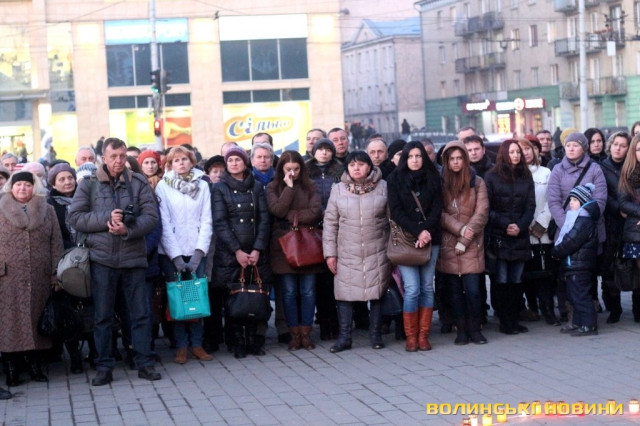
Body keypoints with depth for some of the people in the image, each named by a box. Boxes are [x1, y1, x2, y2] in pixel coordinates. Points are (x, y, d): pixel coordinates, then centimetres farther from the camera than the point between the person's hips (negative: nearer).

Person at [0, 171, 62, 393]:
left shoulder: (47, 211, 11)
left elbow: (56, 244, 7)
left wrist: (55, 275, 1)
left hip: (39, 278, 2)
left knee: (36, 319, 5)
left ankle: (34, 365, 14)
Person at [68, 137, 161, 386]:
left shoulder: (139, 183, 4)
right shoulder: (89, 184, 4)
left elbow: (151, 216, -3)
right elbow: (75, 218, -2)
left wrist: (128, 229, -19)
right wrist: (106, 218, -15)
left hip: (134, 258, 0)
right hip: (102, 259, 0)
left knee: (141, 313, 4)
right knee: (102, 316, 6)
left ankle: (144, 363, 14)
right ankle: (104, 367, 14)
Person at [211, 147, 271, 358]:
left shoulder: (257, 187, 11)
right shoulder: (220, 189, 4)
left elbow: (264, 220, 5)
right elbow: (220, 223, -4)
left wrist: (258, 249, -7)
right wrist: (237, 251, -12)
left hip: (255, 253, 2)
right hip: (229, 253, -2)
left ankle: (252, 340, 8)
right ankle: (237, 343, 5)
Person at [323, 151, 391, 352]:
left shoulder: (382, 187, 3)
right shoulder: (338, 189, 5)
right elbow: (330, 222, 6)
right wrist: (330, 253, 1)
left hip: (377, 252, -1)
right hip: (347, 253, 1)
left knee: (377, 293, 4)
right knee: (344, 294, -1)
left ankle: (375, 335, 17)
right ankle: (344, 337, 7)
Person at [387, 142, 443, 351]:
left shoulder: (432, 179, 10)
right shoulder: (395, 179, 4)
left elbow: (437, 209, 3)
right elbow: (396, 211, -3)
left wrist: (427, 232, -13)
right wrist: (418, 231, -13)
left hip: (430, 239, 2)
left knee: (427, 287, 2)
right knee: (412, 289, -9)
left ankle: (423, 335, 9)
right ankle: (411, 336, 0)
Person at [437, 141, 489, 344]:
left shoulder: (477, 182, 3)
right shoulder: (440, 183, 3)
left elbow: (481, 213, -3)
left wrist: (465, 239, -9)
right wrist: (460, 228, -15)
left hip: (471, 246, -1)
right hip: (448, 245, 1)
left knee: (472, 289, -6)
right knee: (454, 290, 3)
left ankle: (474, 328, 8)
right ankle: (461, 329, 12)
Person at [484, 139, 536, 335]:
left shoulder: (526, 177, 13)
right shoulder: (492, 176, 2)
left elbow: (531, 206, 7)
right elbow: (487, 207, -3)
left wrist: (520, 226, -8)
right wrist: (505, 225, -12)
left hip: (520, 236, 3)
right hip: (498, 236, -3)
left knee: (517, 280, 4)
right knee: (501, 280, -5)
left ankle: (514, 320, 10)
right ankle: (504, 321, 0)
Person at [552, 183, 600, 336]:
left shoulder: (584, 220, -16)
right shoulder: (576, 218, 18)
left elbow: (571, 242, -21)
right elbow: (567, 239, 22)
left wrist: (556, 251, -9)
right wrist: (558, 250, 7)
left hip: (579, 265, -11)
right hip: (573, 265, 11)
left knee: (580, 295, -8)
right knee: (574, 295, 15)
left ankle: (589, 325, -6)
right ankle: (578, 324, 22)